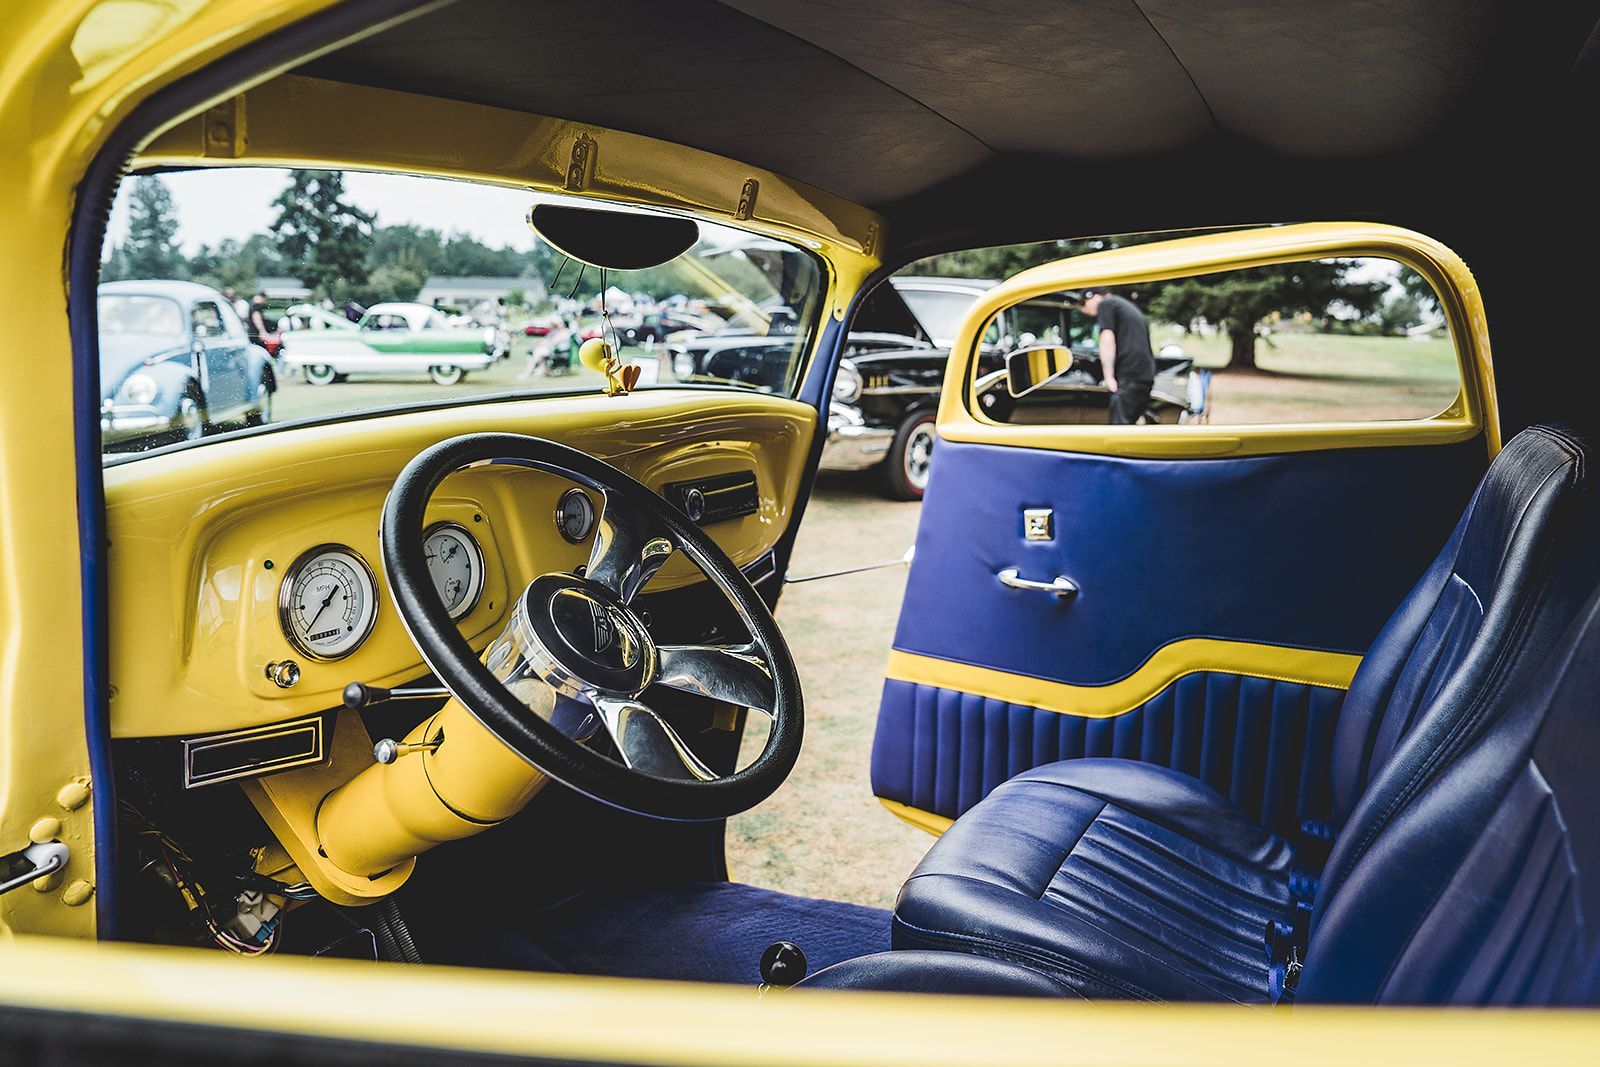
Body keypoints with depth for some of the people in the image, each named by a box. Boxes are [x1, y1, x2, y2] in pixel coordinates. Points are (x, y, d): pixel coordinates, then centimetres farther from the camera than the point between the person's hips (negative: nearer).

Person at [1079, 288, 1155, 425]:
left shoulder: (1105, 305, 2)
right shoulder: (1127, 305, 29)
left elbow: (1107, 341, -10)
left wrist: (1109, 376, -12)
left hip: (1128, 375, -9)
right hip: (1146, 375, 9)